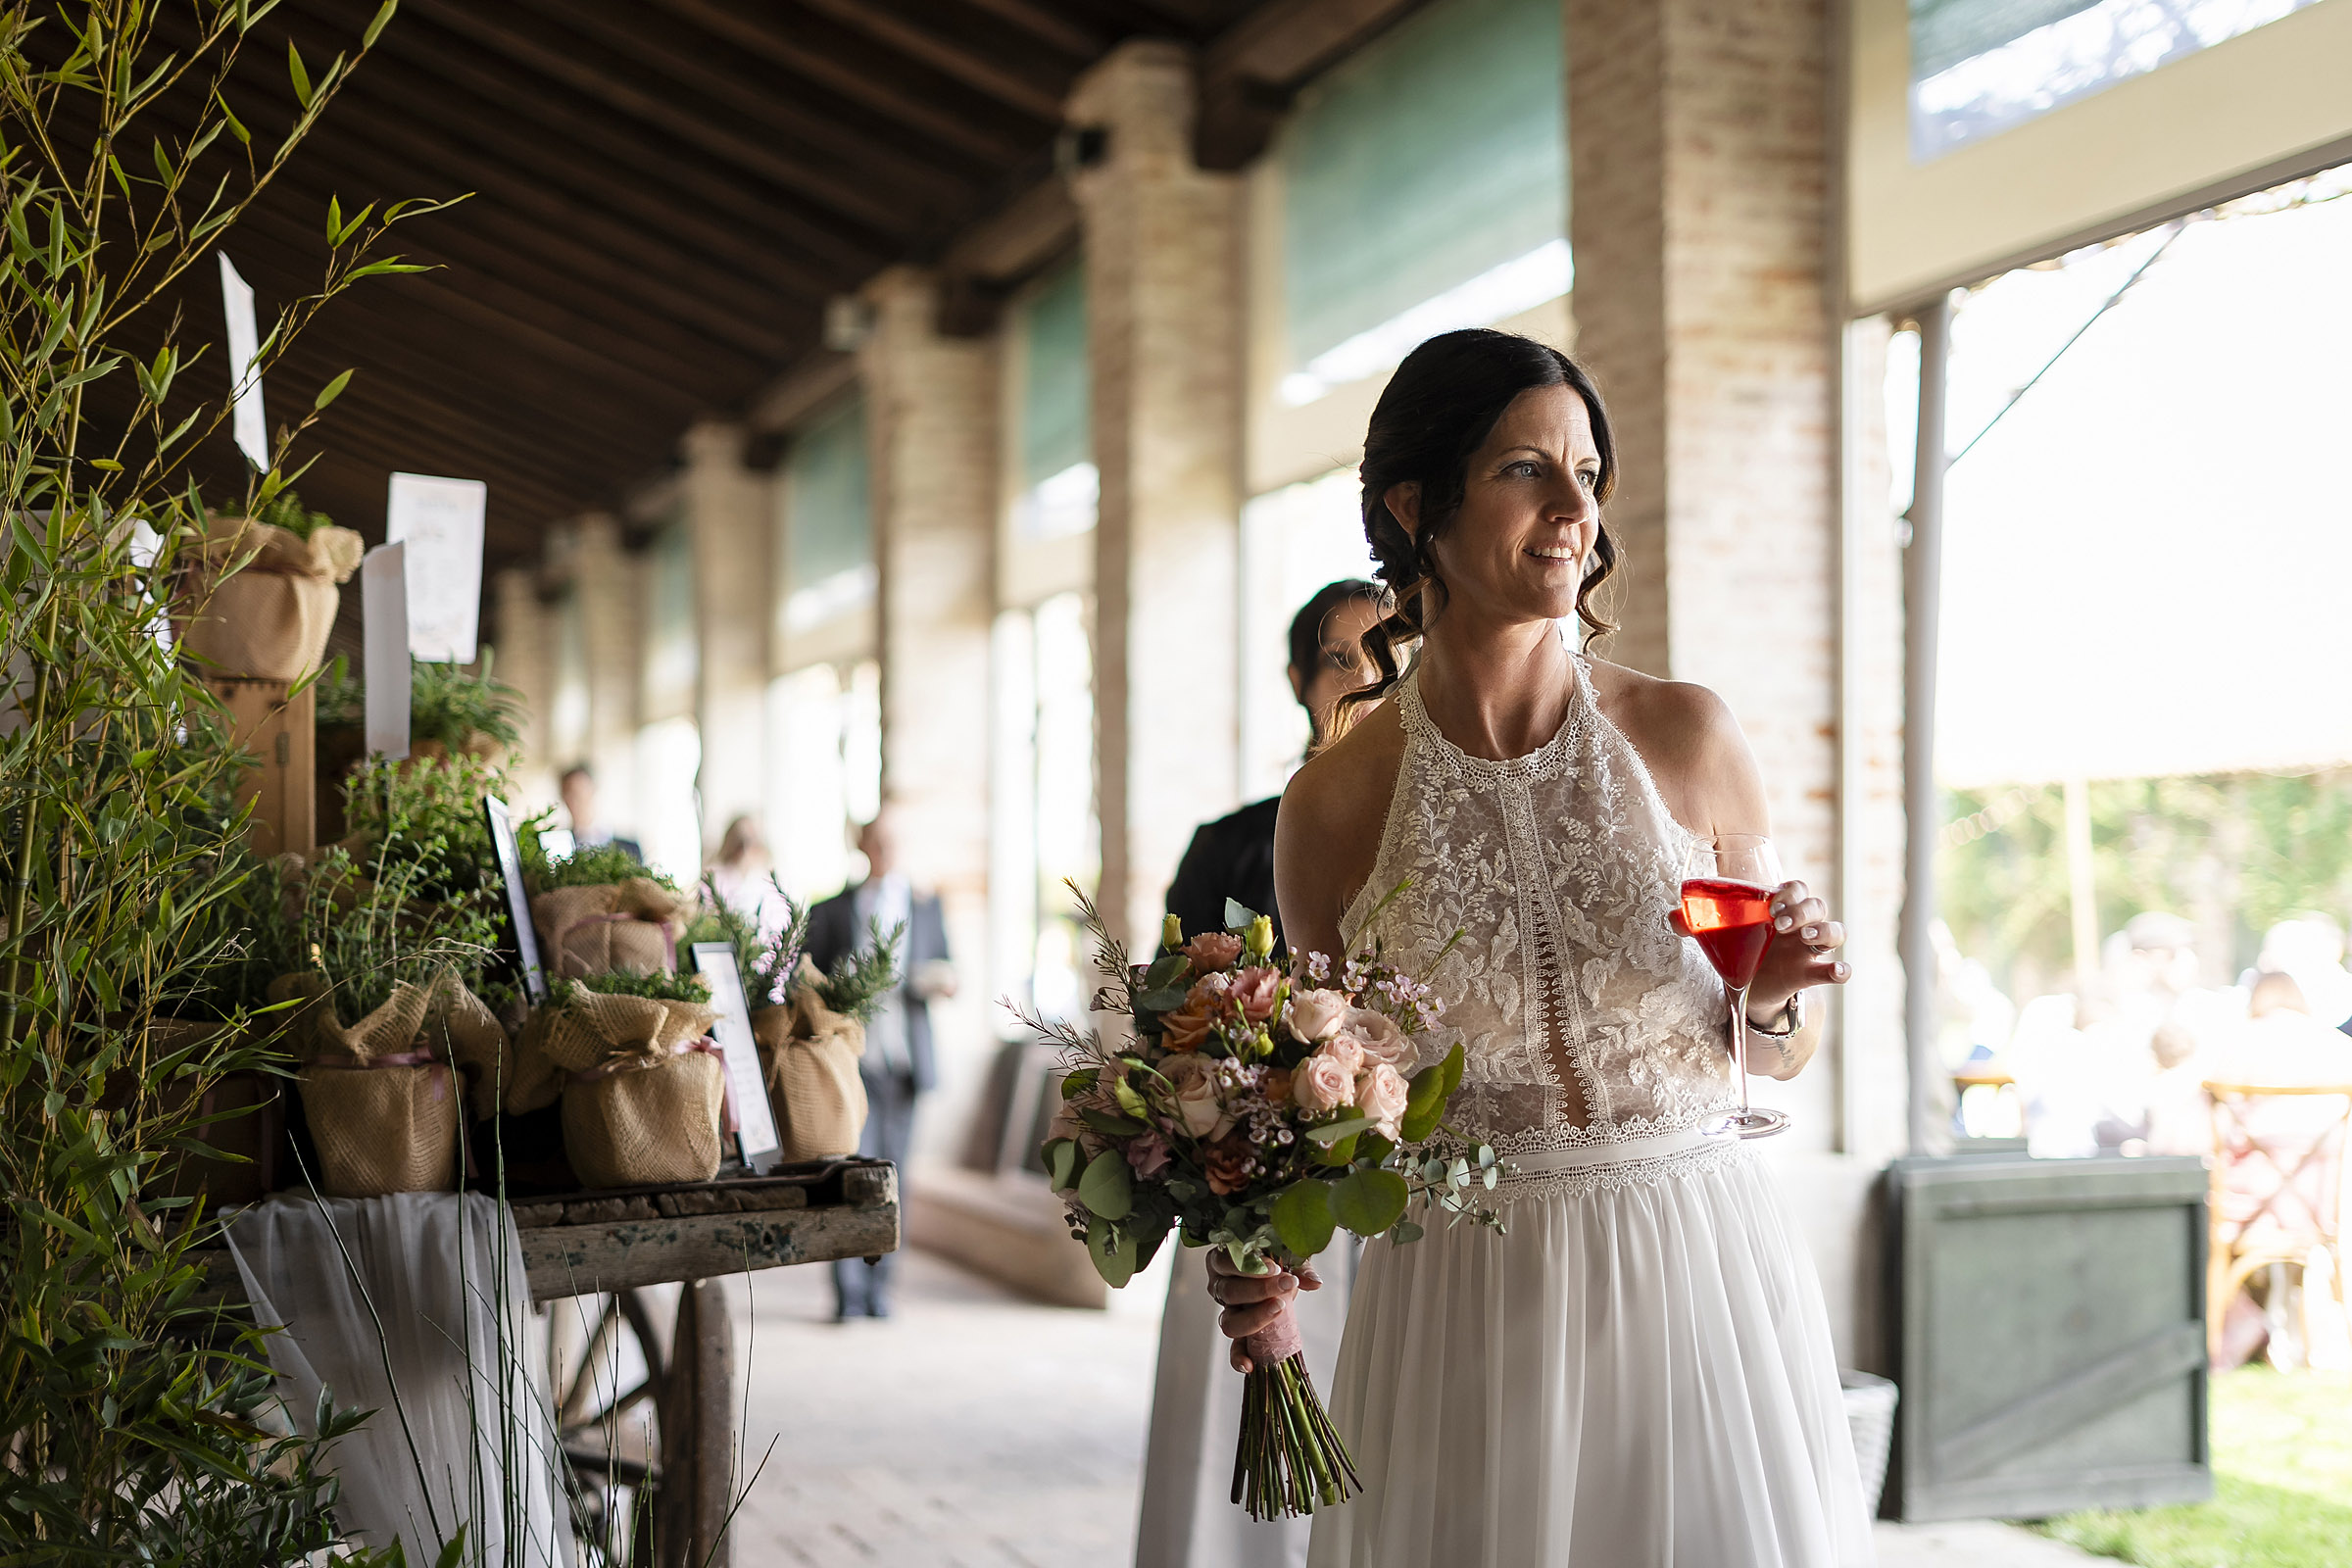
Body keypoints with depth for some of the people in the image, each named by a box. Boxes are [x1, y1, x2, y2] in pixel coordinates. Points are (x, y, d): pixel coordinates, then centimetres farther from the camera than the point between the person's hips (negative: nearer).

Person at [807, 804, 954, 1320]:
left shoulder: (927, 905, 16)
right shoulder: (831, 910, 10)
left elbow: (944, 973, 14)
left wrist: (944, 981, -8)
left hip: (903, 1058, 2)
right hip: (852, 1057, -2)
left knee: (892, 1176, 4)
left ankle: (878, 1287, 13)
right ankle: (848, 1292, -7)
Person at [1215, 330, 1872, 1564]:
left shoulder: (1686, 736, -2)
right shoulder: (1333, 802, -4)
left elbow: (1775, 1058, 10)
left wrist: (1769, 1001, -12)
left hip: (1694, 1278, 1)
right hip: (1459, 1311, 0)